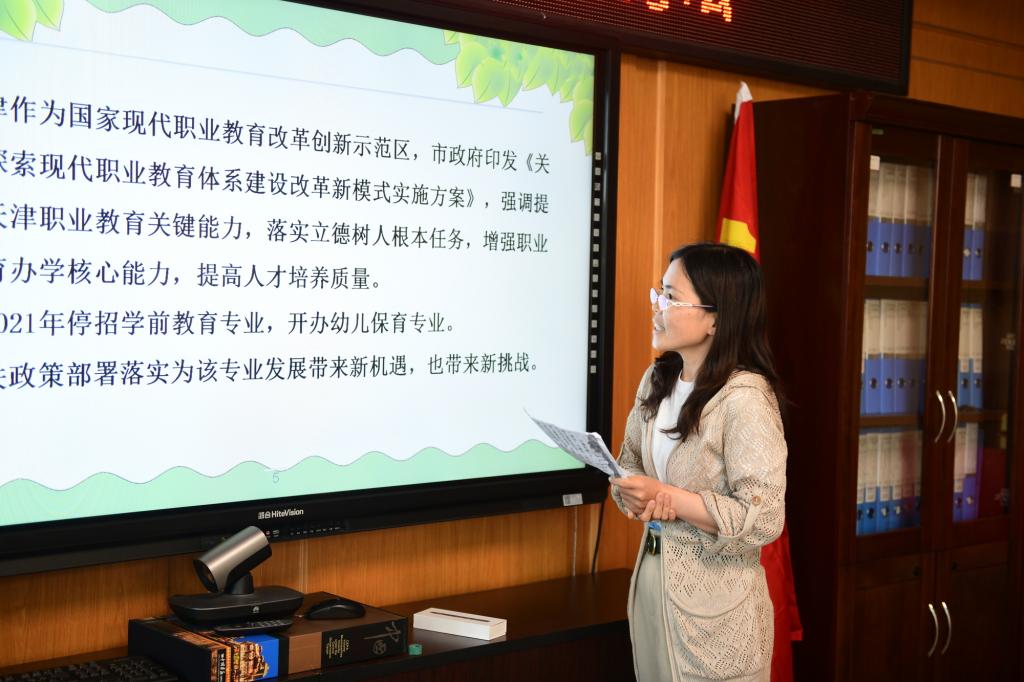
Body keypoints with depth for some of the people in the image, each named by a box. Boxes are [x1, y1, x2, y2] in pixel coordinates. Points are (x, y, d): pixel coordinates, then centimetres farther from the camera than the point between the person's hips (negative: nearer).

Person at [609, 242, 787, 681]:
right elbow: (630, 462, 12)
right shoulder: (657, 380, 3)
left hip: (715, 602, -7)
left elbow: (762, 520, -24)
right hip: (653, 578, 7)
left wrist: (667, 497, -23)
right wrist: (638, 498, -10)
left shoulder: (743, 399, -22)